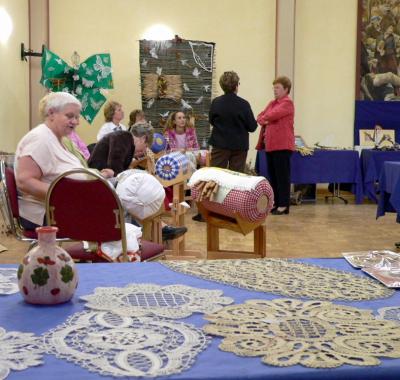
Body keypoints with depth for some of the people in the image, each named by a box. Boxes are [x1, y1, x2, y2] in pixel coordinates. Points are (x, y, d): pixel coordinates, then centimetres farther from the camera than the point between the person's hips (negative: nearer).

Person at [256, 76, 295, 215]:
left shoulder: (287, 103, -7)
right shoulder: (272, 103, 20)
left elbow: (271, 115, -19)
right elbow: (260, 117, 16)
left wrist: (264, 118, 1)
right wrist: (264, 121, -7)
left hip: (282, 145, -8)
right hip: (270, 145, 8)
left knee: (282, 176, -6)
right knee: (273, 176, 10)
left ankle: (284, 205, -3)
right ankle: (276, 203, 17)